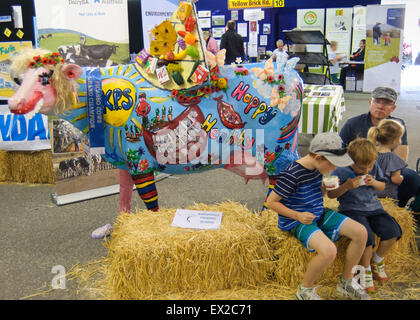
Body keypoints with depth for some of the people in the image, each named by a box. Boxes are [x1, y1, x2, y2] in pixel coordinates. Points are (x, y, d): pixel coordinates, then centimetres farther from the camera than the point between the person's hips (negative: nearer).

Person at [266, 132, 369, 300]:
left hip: (319, 214, 9)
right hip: (296, 222, -8)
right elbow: (271, 201, -17)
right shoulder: (291, 174, -24)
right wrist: (298, 216, -23)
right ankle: (305, 290, -4)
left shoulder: (317, 168, 0)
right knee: (329, 251, -32)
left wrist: (326, 188, -4)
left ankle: (346, 281, 14)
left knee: (361, 232, -4)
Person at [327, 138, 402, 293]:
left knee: (393, 232, -16)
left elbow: (382, 186, 16)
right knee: (367, 236, -28)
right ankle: (365, 269, -1)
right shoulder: (341, 172, -10)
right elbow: (330, 194, -5)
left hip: (373, 207, 5)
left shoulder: (374, 167, 3)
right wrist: (347, 186, -21)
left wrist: (374, 183, -8)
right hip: (352, 209, -5)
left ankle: (377, 262, 12)